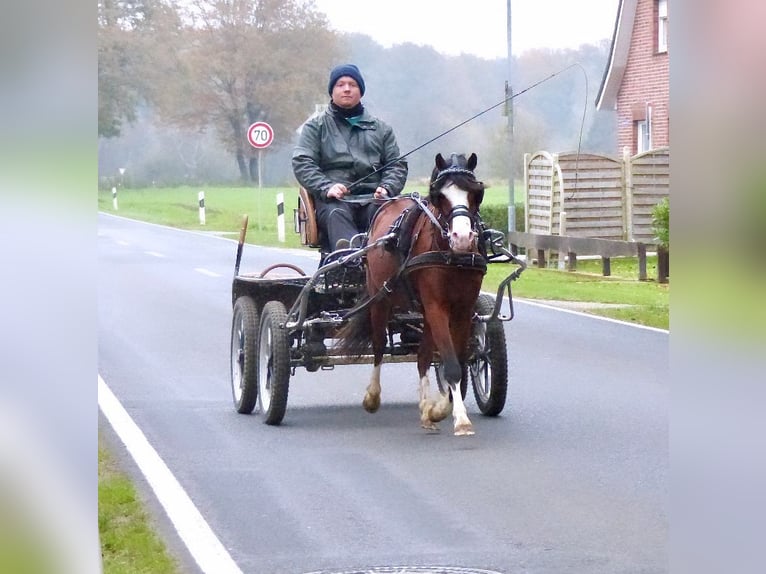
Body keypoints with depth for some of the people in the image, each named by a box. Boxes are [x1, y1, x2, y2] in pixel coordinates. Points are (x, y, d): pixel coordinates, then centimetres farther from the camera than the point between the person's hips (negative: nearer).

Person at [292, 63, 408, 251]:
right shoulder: (316, 126, 20)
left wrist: (386, 188, -3)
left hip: (372, 197, 2)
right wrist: (326, 188, -13)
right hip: (334, 199, -2)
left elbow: (397, 165, 21)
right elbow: (302, 163, 7)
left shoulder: (380, 128, 28)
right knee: (336, 215, -39)